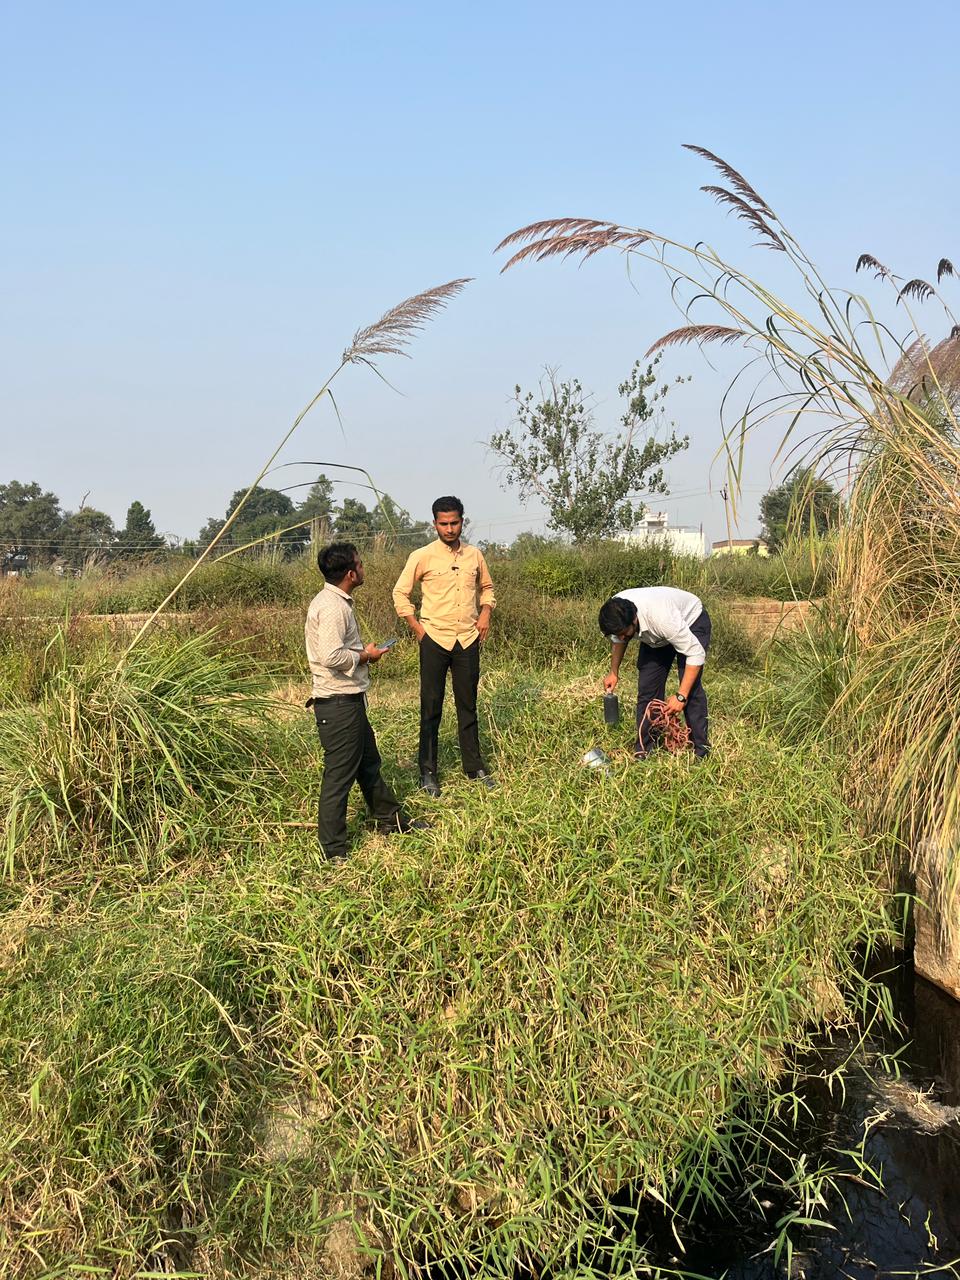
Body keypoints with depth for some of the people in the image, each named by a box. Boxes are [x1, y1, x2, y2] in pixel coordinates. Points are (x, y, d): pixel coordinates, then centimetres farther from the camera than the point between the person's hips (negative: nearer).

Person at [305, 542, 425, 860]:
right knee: (339, 775, -2)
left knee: (368, 762, 23)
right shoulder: (333, 606, -21)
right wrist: (365, 656, -13)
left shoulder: (332, 600, 12)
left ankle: (391, 819, 39)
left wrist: (361, 653, 9)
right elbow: (331, 657, -28)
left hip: (348, 700, 11)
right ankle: (333, 852, 8)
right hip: (338, 703, -11)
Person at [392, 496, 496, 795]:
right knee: (431, 707, 3)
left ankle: (474, 767, 23)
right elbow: (400, 593, -1)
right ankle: (428, 772, 13)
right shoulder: (422, 556, -7)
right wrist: (418, 629, -5)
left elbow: (486, 587, 21)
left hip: (468, 639, 3)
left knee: (468, 705, 12)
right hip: (435, 639, -3)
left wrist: (485, 613, 4)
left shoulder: (474, 555, 5)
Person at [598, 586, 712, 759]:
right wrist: (613, 672, 1)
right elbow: (619, 640, -1)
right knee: (647, 686, -2)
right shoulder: (616, 613, -27)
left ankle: (701, 751, -6)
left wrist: (681, 696, -40)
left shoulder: (662, 617, -46)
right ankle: (644, 748, 6)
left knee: (691, 688, -16)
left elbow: (696, 653, -38)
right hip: (655, 636, 6)